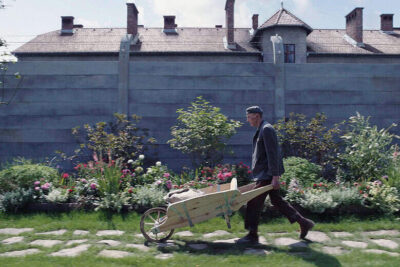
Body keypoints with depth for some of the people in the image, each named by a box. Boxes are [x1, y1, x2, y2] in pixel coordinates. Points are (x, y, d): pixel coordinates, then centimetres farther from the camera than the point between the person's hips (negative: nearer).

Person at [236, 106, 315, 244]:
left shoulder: (267, 129, -14)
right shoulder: (262, 130, 17)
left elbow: (272, 155, -20)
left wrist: (275, 177, -23)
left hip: (267, 175, -10)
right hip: (264, 174, 10)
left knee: (254, 202, -5)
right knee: (277, 200, 15)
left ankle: (252, 235, 3)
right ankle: (303, 223, 22)